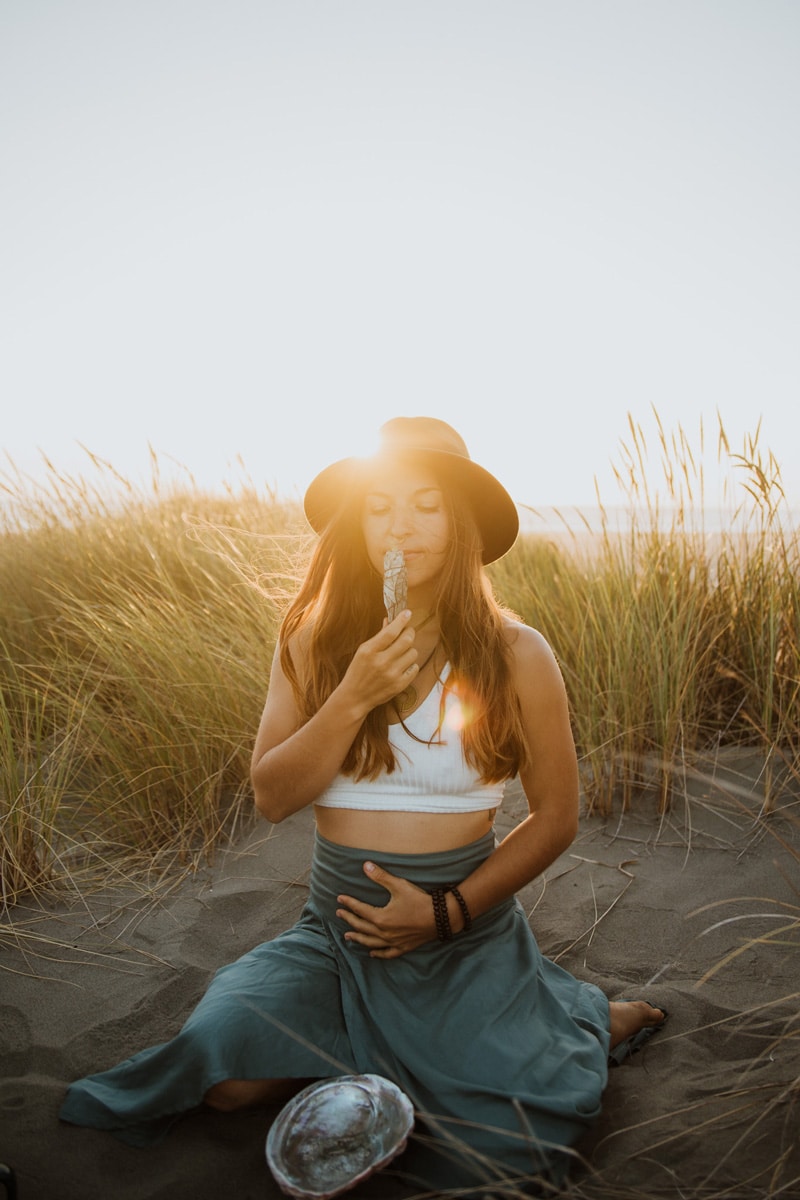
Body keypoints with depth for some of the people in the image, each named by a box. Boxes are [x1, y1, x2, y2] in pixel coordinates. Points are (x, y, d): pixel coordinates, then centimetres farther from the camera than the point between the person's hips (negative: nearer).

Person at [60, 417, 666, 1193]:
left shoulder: (515, 657, -9)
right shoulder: (312, 642, -3)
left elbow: (556, 816, -3)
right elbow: (272, 797, -8)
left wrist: (446, 913, -12)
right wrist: (356, 696, -23)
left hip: (466, 937, -2)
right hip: (339, 931, 2)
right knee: (226, 1075, -16)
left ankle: (592, 1021, 17)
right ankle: (373, 1053, 14)